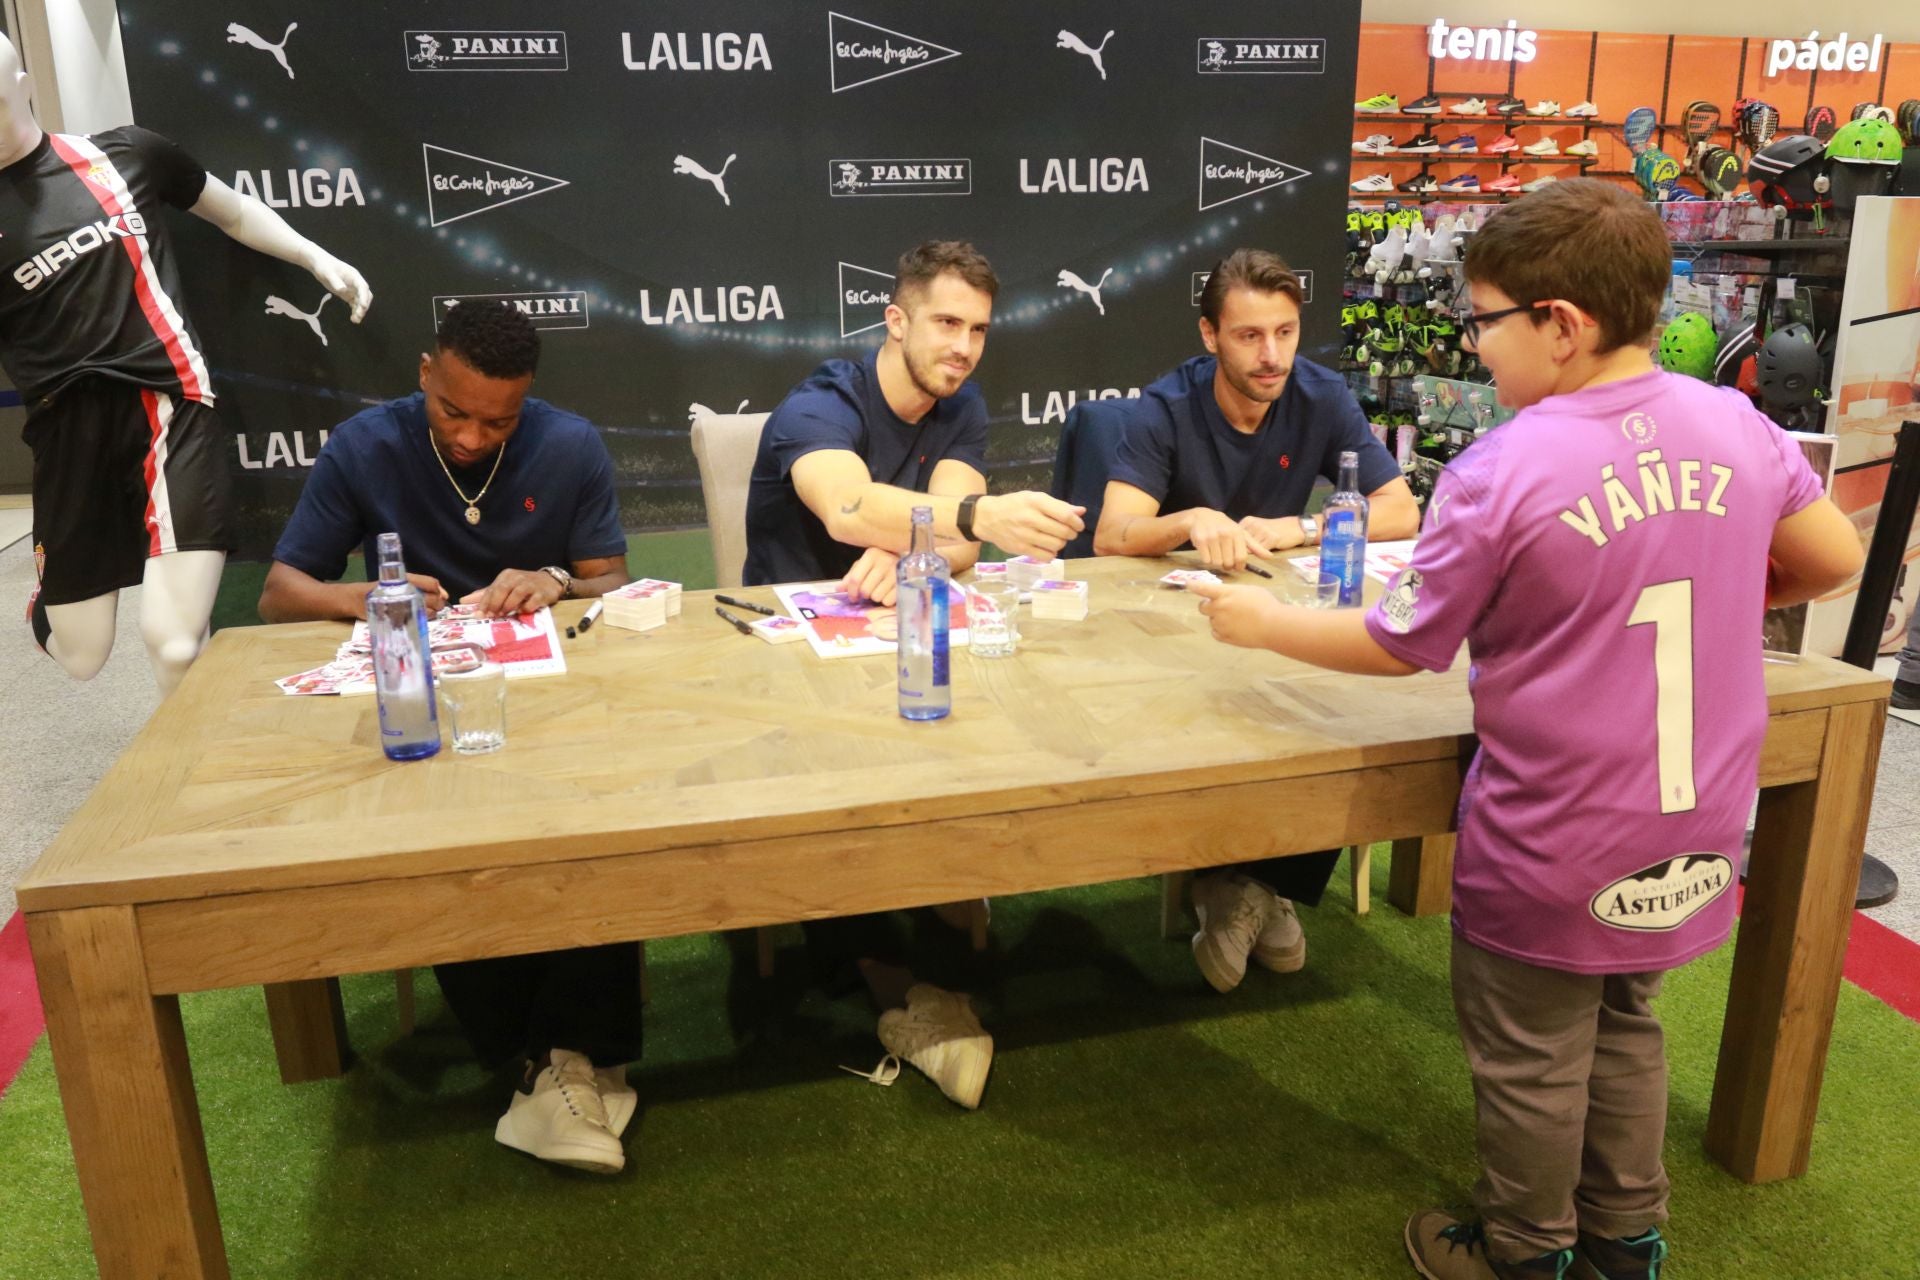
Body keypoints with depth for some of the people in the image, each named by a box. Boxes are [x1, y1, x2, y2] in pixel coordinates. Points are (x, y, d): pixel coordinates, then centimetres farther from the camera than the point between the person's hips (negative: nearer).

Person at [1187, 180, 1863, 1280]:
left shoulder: (1501, 474, -22)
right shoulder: (1736, 425, -6)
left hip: (1555, 853, -6)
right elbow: (1836, 559, 7)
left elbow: (1402, 647, -13)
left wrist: (1265, 623, 1)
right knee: (1626, 1027, 27)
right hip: (1694, 834, 6)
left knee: (1531, 1066, 15)